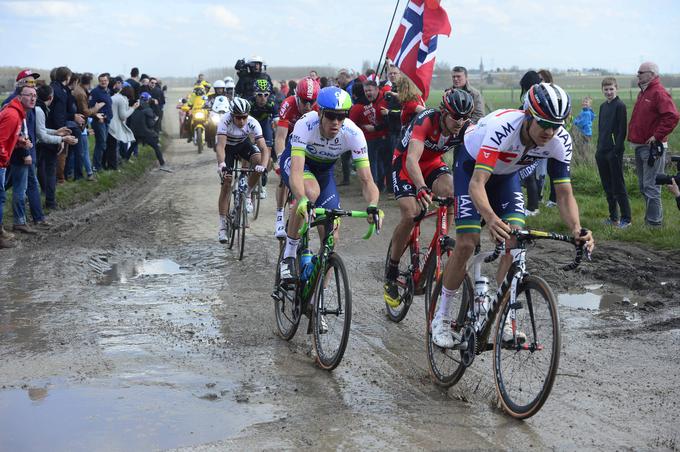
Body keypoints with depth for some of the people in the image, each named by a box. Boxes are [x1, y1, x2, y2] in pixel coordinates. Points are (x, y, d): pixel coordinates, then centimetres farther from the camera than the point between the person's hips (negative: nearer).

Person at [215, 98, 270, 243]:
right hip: (228, 147, -2)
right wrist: (221, 164, -61)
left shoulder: (253, 123, -30)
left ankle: (247, 195, -6)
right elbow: (220, 146, -44)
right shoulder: (226, 121, -35)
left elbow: (264, 149, -34)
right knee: (226, 183, -10)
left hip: (243, 144, 2)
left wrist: (263, 165, -53)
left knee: (258, 160, -30)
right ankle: (223, 226, -2)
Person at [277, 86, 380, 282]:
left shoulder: (353, 134, -31)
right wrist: (303, 202, -67)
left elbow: (366, 180, -32)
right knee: (311, 191, -38)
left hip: (324, 169, 3)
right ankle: (289, 255, -18)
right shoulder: (306, 125, -38)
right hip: (295, 161, -3)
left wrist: (373, 206, -53)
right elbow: (296, 172, -48)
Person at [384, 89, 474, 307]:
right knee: (411, 213, -21)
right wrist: (421, 188, -63)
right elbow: (412, 159, -46)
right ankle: (391, 275, -5)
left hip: (433, 163, 4)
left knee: (451, 191, -29)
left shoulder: (466, 129, -21)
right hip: (405, 163, -4)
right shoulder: (426, 121, -34)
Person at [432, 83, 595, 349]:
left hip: (506, 174, 4)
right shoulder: (502, 127, -42)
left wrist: (576, 228, -43)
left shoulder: (560, 141, -27)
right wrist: (490, 218, -67)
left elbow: (564, 193, -24)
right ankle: (442, 318, 3)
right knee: (466, 244, -13)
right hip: (472, 166, -4)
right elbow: (477, 183, -48)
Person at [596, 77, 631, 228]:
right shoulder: (603, 106, 14)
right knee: (607, 187, 11)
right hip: (602, 152, 8)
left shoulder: (620, 105, -9)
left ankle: (626, 218, 1)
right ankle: (613, 218, 18)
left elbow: (622, 130, -13)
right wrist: (599, 149, 14)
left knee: (618, 187, -5)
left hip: (614, 153, -8)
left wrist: (616, 150, -17)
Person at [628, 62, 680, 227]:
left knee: (651, 186, -9)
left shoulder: (659, 93, -14)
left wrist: (657, 136, -22)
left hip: (652, 147, -10)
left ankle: (654, 221, -5)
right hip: (640, 146, 10)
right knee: (643, 186, 15)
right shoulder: (643, 93, 17)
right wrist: (633, 135, 15)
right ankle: (652, 217, 23)